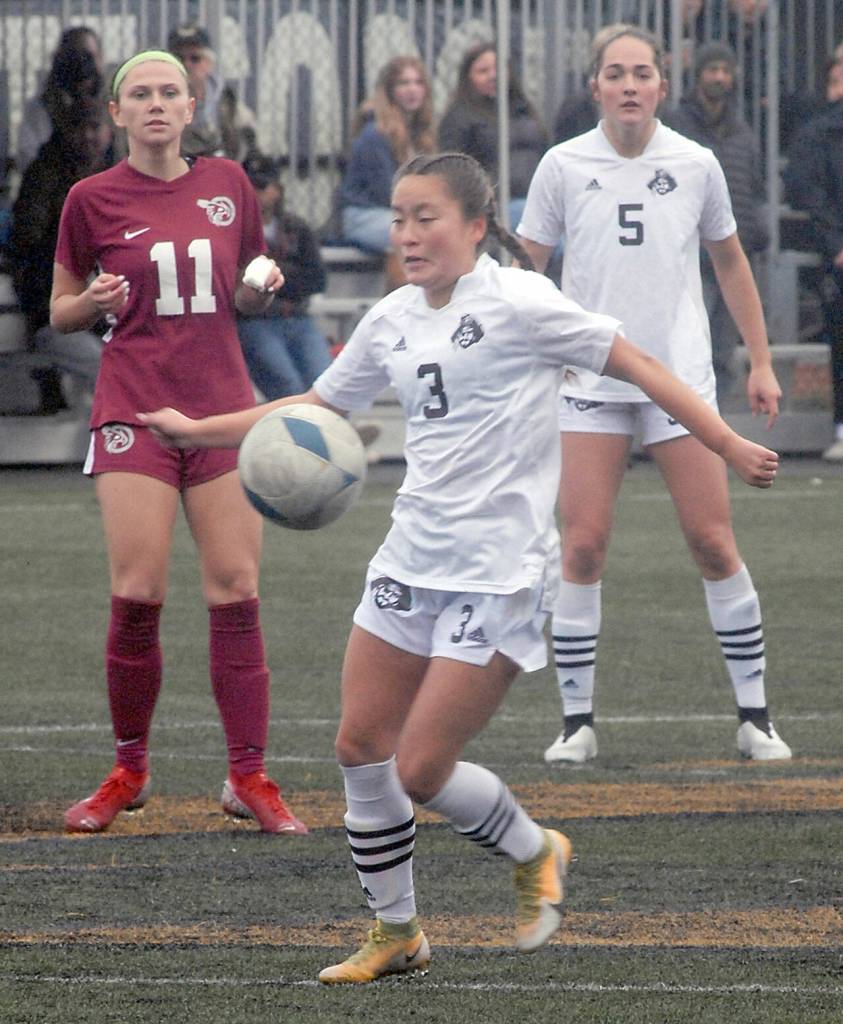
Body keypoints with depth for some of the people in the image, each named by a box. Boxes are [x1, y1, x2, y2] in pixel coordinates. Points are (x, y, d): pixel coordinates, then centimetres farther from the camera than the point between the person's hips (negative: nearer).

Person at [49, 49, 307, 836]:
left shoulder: (227, 185, 9)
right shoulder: (93, 199, 1)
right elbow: (60, 311, 8)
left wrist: (262, 288, -2)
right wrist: (95, 302, -13)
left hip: (221, 407, 2)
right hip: (135, 408, -2)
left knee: (236, 594, -4)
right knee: (137, 595, -10)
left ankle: (248, 778, 1)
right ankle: (129, 771, 6)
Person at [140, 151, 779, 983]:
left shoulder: (518, 303, -11)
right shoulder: (392, 321, 9)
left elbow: (637, 366, -8)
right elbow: (317, 408, 23)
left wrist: (729, 445, -10)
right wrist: (197, 430, 21)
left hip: (497, 573, -7)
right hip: (411, 562, 7)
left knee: (422, 773, -9)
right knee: (361, 749, 4)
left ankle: (534, 854, 20)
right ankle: (394, 933, 19)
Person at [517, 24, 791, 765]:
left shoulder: (695, 166, 3)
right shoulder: (564, 167, -1)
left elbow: (729, 261, 14)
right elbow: (526, 266, 6)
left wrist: (761, 362, 12)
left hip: (680, 373, 1)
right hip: (591, 380, -1)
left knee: (714, 543, -2)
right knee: (582, 548, -6)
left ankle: (754, 716, 7)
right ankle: (577, 720, 1)